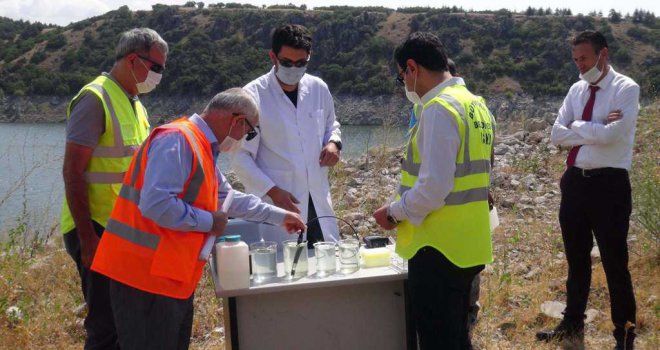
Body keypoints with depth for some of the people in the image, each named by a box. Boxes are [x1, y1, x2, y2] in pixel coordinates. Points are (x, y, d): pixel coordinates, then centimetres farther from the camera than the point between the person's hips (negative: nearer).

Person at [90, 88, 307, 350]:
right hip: (147, 277, -10)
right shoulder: (177, 140, -17)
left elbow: (228, 197, 32)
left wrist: (279, 216, 37)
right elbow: (156, 204, -28)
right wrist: (208, 221, -15)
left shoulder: (201, 147, 16)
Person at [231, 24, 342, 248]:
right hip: (276, 204, -4)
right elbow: (240, 157, -8)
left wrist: (333, 142, 1)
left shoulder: (318, 89, 6)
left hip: (318, 203, 5)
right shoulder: (253, 95, -8)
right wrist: (272, 191, -17)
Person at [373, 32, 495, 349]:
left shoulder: (439, 109, -19)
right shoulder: (475, 105, 10)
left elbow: (433, 188, -24)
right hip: (466, 246, 9)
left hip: (439, 248, -9)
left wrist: (394, 212, -8)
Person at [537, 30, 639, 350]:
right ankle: (573, 323, 36)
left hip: (609, 184, -6)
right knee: (576, 259, 19)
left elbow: (611, 135, -23)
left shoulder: (626, 89, -10)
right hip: (575, 181, 6)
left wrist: (578, 127, -7)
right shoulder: (577, 90, 9)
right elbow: (557, 135, 0)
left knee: (614, 263, 5)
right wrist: (596, 128, -11)